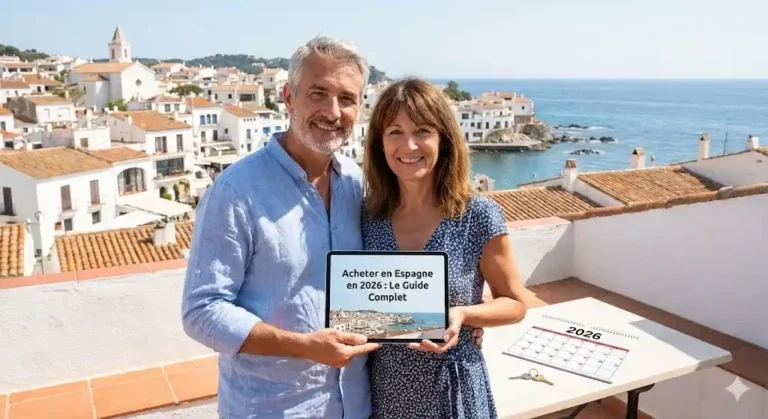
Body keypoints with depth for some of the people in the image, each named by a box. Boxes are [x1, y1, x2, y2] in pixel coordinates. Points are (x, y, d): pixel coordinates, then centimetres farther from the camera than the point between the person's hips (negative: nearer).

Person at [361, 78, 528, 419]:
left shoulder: (479, 216, -15)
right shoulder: (368, 214, -6)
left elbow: (514, 304, -4)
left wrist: (462, 314, -21)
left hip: (451, 391, -2)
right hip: (382, 389, 3)